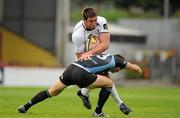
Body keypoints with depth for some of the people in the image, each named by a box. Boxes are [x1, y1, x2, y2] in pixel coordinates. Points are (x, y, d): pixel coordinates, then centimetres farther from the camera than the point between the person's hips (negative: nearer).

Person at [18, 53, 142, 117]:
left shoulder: (103, 56, 33)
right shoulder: (115, 60, 16)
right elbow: (135, 67, 31)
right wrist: (137, 68, 54)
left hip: (71, 67, 7)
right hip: (81, 74, -7)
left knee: (51, 92, 21)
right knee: (109, 83, 10)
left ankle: (25, 107, 20)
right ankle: (98, 112, 13)